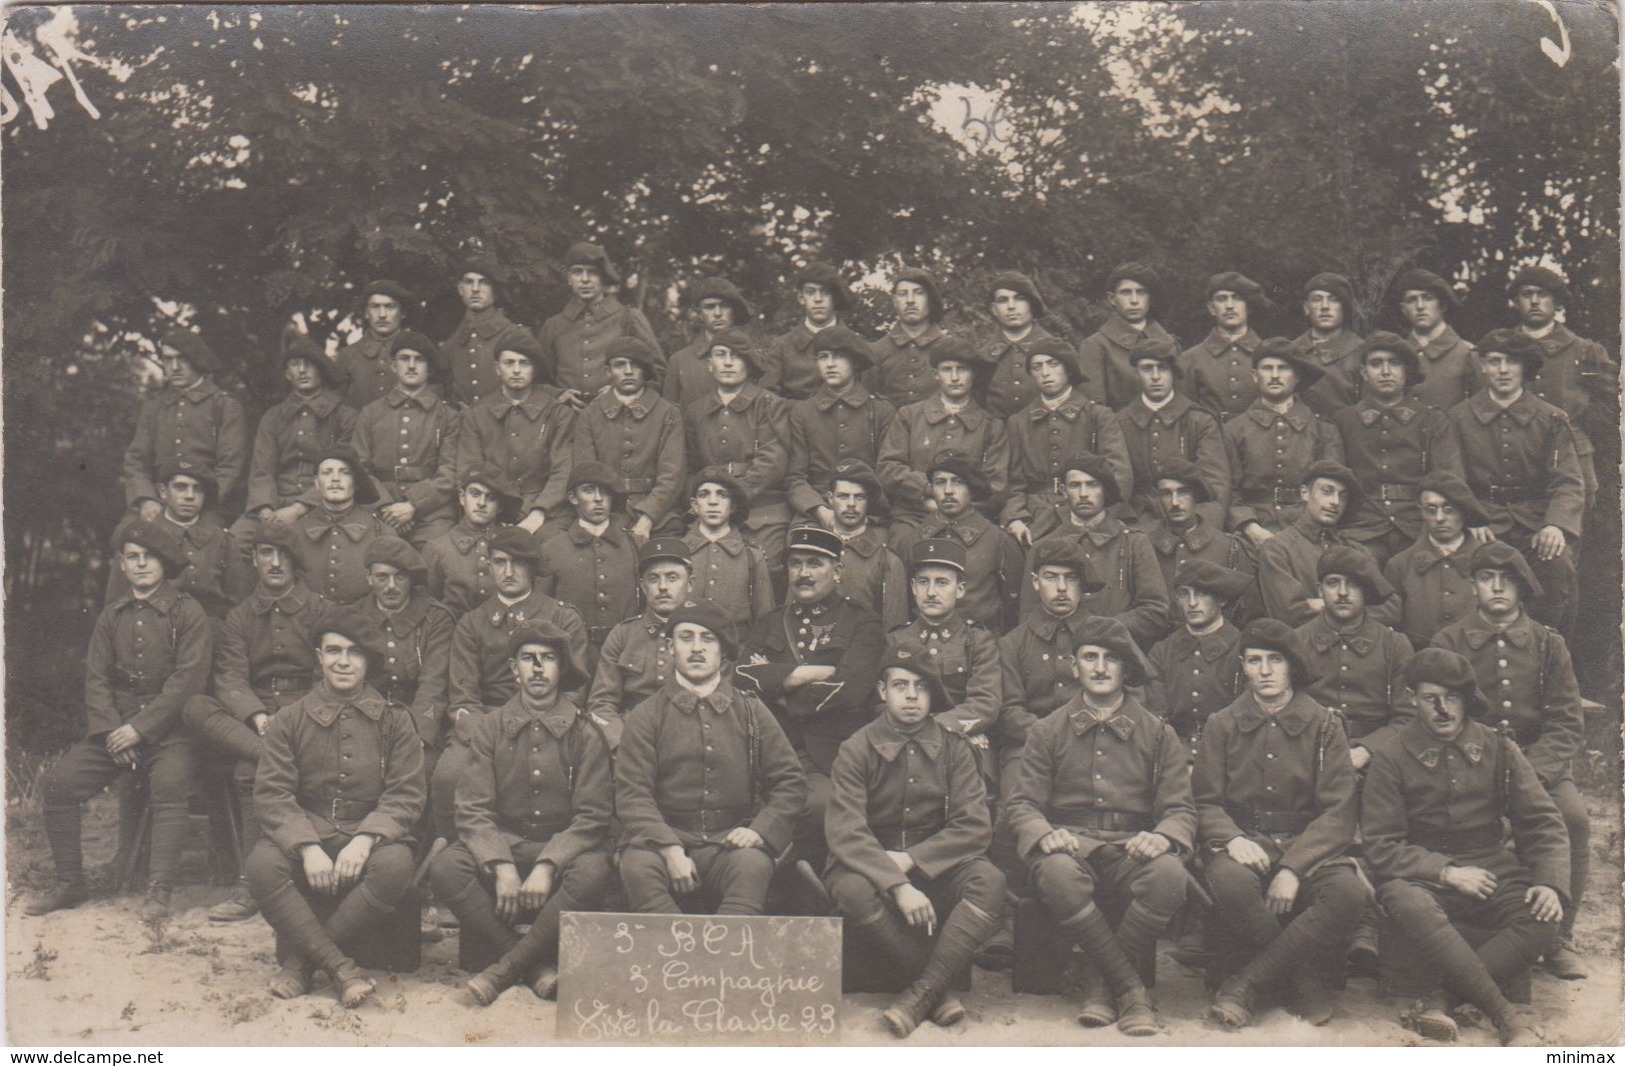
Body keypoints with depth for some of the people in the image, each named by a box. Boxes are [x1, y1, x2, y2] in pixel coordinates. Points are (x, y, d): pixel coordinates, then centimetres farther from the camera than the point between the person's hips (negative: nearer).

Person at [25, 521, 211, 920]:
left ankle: (159, 891, -26)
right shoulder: (111, 616, 14)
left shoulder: (188, 613, -2)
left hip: (168, 729, -5)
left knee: (169, 784, -32)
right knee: (58, 782, -12)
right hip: (115, 726, 5)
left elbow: (187, 680, -10)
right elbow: (96, 678, 10)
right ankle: (69, 884, 2)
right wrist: (110, 731, -8)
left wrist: (140, 728, -16)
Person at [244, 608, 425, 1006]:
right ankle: (343, 969, -27)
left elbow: (406, 796, 0)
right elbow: (272, 795, -2)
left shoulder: (394, 720, 8)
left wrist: (365, 840, -19)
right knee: (262, 864, -31)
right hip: (307, 835, 1)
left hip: (370, 836, 0)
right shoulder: (289, 720, 8)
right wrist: (307, 848, -19)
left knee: (396, 865, -34)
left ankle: (299, 959, -19)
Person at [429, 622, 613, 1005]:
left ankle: (505, 967, -24)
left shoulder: (585, 732, 2)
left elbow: (593, 815, -5)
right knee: (445, 868, -28)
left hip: (564, 850, -1)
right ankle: (537, 965, -22)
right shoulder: (491, 728, 6)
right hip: (500, 848, 2)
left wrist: (547, 867, -21)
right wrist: (503, 868, -20)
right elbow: (473, 810, -2)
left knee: (592, 872, -35)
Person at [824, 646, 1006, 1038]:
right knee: (852, 889, -35)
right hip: (870, 867, -1)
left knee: (989, 880, -28)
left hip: (938, 869, 1)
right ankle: (942, 986, -21)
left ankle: (923, 991, -29)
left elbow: (976, 826, -7)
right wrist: (898, 885, -30)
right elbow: (845, 833, -16)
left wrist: (910, 860, -18)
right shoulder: (856, 751, -5)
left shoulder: (952, 748, 2)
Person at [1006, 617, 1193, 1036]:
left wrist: (1164, 837, -17)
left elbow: (1180, 809, 8)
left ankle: (1100, 983, -14)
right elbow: (1023, 805, 7)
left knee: (1169, 874, -34)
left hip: (1132, 847, 1)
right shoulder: (1047, 732, 13)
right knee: (1058, 874, -38)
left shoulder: (1158, 734, 14)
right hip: (1069, 844, -1)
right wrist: (1044, 834, -18)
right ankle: (1130, 990, -22)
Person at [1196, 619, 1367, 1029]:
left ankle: (1245, 984, -21)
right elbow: (1205, 802, 7)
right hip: (1244, 840, 0)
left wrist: (1293, 868, -17)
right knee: (1232, 884, -36)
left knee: (1349, 892, -32)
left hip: (1307, 844, 1)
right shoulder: (1221, 726, 10)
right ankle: (1305, 980, -11)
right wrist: (1232, 839, -18)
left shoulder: (1324, 726, 7)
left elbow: (1338, 810, -1)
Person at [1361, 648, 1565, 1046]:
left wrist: (1550, 882, -12)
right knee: (1405, 901, -37)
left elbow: (1543, 823, 6)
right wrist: (1447, 872, -16)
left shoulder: (1497, 749, 7)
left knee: (1542, 916, -28)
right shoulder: (1391, 757, -1)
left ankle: (1441, 994, -25)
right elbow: (1381, 846, -5)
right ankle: (1508, 1015, -33)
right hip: (1423, 876, -2)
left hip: (1492, 868, 3)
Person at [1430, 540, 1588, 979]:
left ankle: (1559, 939, -10)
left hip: (1539, 763, 1)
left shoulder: (1549, 644, 7)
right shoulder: (1449, 642, 4)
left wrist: (1532, 772, -15)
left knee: (1574, 817, -28)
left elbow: (1568, 725, 3)